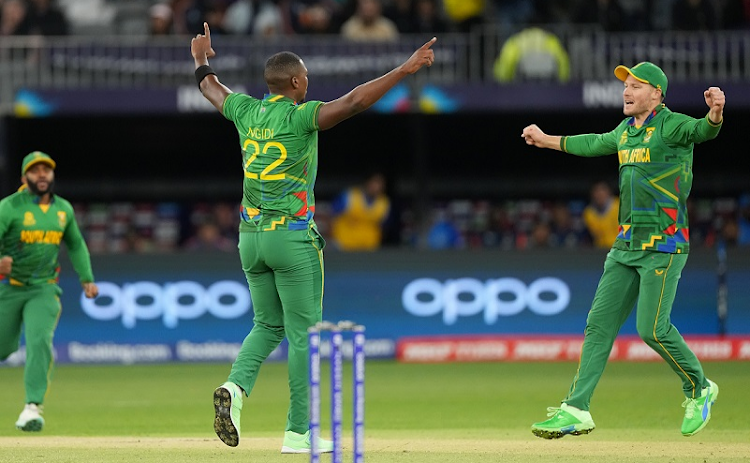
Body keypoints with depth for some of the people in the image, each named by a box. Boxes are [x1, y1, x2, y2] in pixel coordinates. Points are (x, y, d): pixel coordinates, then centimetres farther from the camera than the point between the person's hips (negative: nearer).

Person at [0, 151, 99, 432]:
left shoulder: (63, 209, 5)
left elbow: (76, 245, 20)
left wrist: (87, 279, 10)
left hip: (43, 289, 2)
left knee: (40, 340, -19)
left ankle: (33, 407, -23)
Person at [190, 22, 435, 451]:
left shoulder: (247, 111, 5)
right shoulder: (300, 116, -13)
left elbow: (213, 89, 25)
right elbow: (352, 102, -25)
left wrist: (202, 59, 47)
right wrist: (406, 69, -26)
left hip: (251, 236, 6)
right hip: (293, 238, -6)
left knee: (268, 325, 18)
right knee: (303, 334, 1)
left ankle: (236, 387, -8)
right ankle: (298, 432, 2)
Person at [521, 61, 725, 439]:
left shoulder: (671, 125, -10)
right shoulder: (625, 130, 15)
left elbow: (701, 131, -31)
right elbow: (595, 144, 35)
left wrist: (715, 115, -54)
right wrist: (547, 140, 46)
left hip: (664, 245, -8)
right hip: (627, 244, 8)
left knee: (652, 328, -12)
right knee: (599, 322, 2)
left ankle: (699, 390, 11)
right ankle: (576, 410, 1)